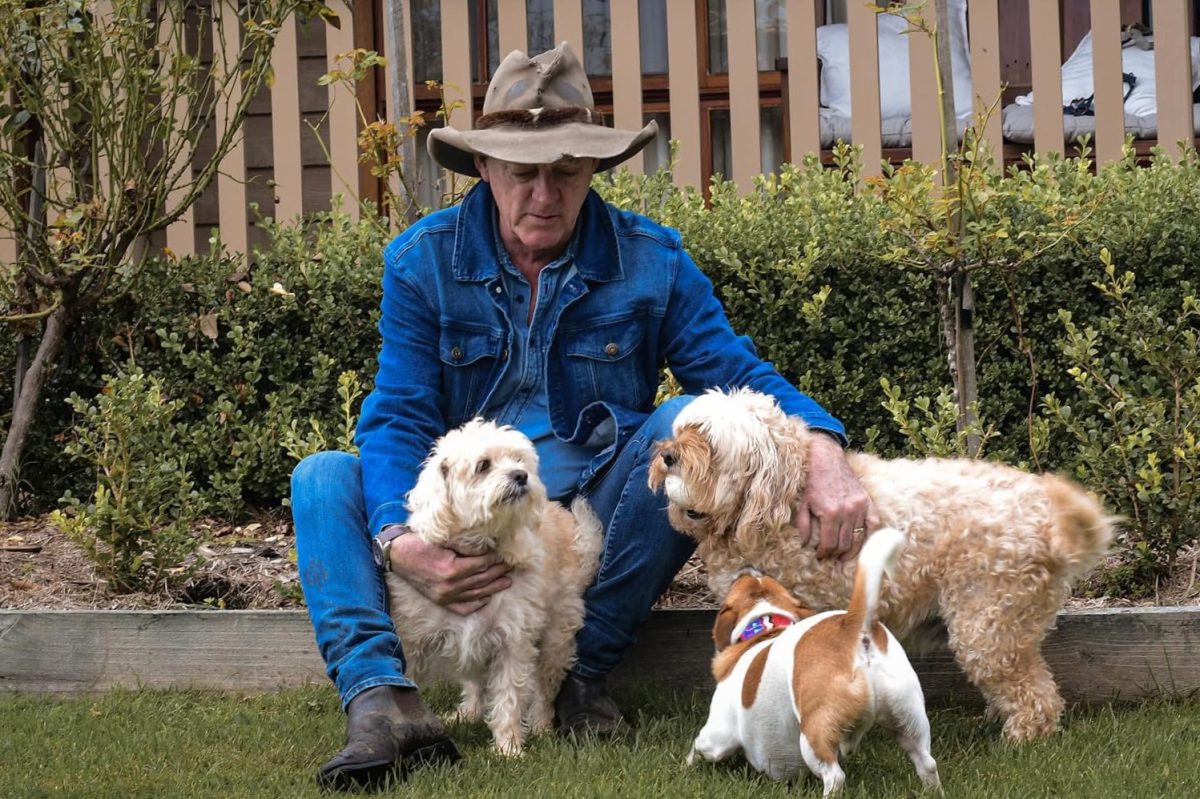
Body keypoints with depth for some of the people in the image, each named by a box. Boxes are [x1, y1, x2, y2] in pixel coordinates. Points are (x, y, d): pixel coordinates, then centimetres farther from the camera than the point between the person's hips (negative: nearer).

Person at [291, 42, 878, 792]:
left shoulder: (650, 260, -4)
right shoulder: (422, 262, -4)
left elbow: (743, 377, -9)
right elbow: (398, 416, -10)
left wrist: (823, 449, -32)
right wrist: (400, 541, -30)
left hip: (601, 523, -1)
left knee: (687, 421, -26)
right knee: (323, 479, -19)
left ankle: (587, 668, -18)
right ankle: (379, 695, -43)